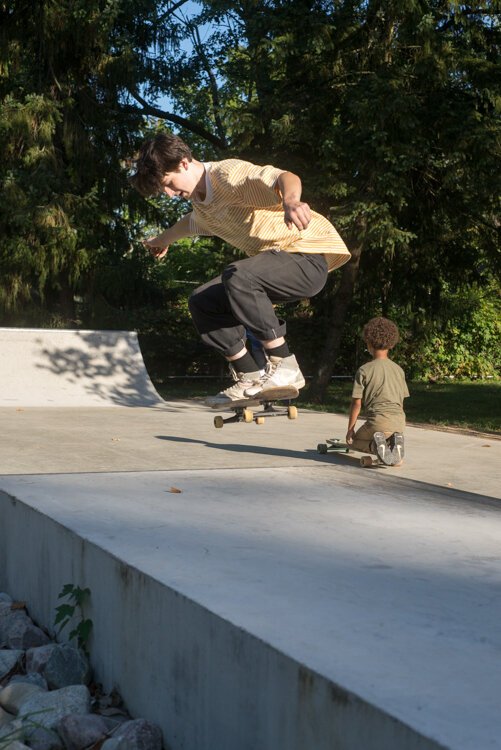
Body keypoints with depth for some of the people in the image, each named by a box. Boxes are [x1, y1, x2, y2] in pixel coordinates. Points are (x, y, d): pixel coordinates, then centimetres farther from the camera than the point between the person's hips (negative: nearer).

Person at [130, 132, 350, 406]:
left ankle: (285, 367, -25)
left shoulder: (228, 174, -19)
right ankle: (251, 378, 6)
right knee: (202, 302, 3)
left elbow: (285, 178, -39)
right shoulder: (200, 200, 11)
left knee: (237, 276, -34)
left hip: (308, 255, -10)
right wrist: (163, 240, 56)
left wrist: (290, 201, -62)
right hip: (274, 260, 10)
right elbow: (192, 222, 38)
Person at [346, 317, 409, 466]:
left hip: (377, 422, -5)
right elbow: (402, 401, 16)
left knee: (353, 441, 24)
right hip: (399, 423, 5)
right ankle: (395, 441, -6)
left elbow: (356, 403, -3)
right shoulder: (398, 370, 12)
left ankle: (375, 445, -9)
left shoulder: (364, 370, -3)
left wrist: (350, 429, 6)